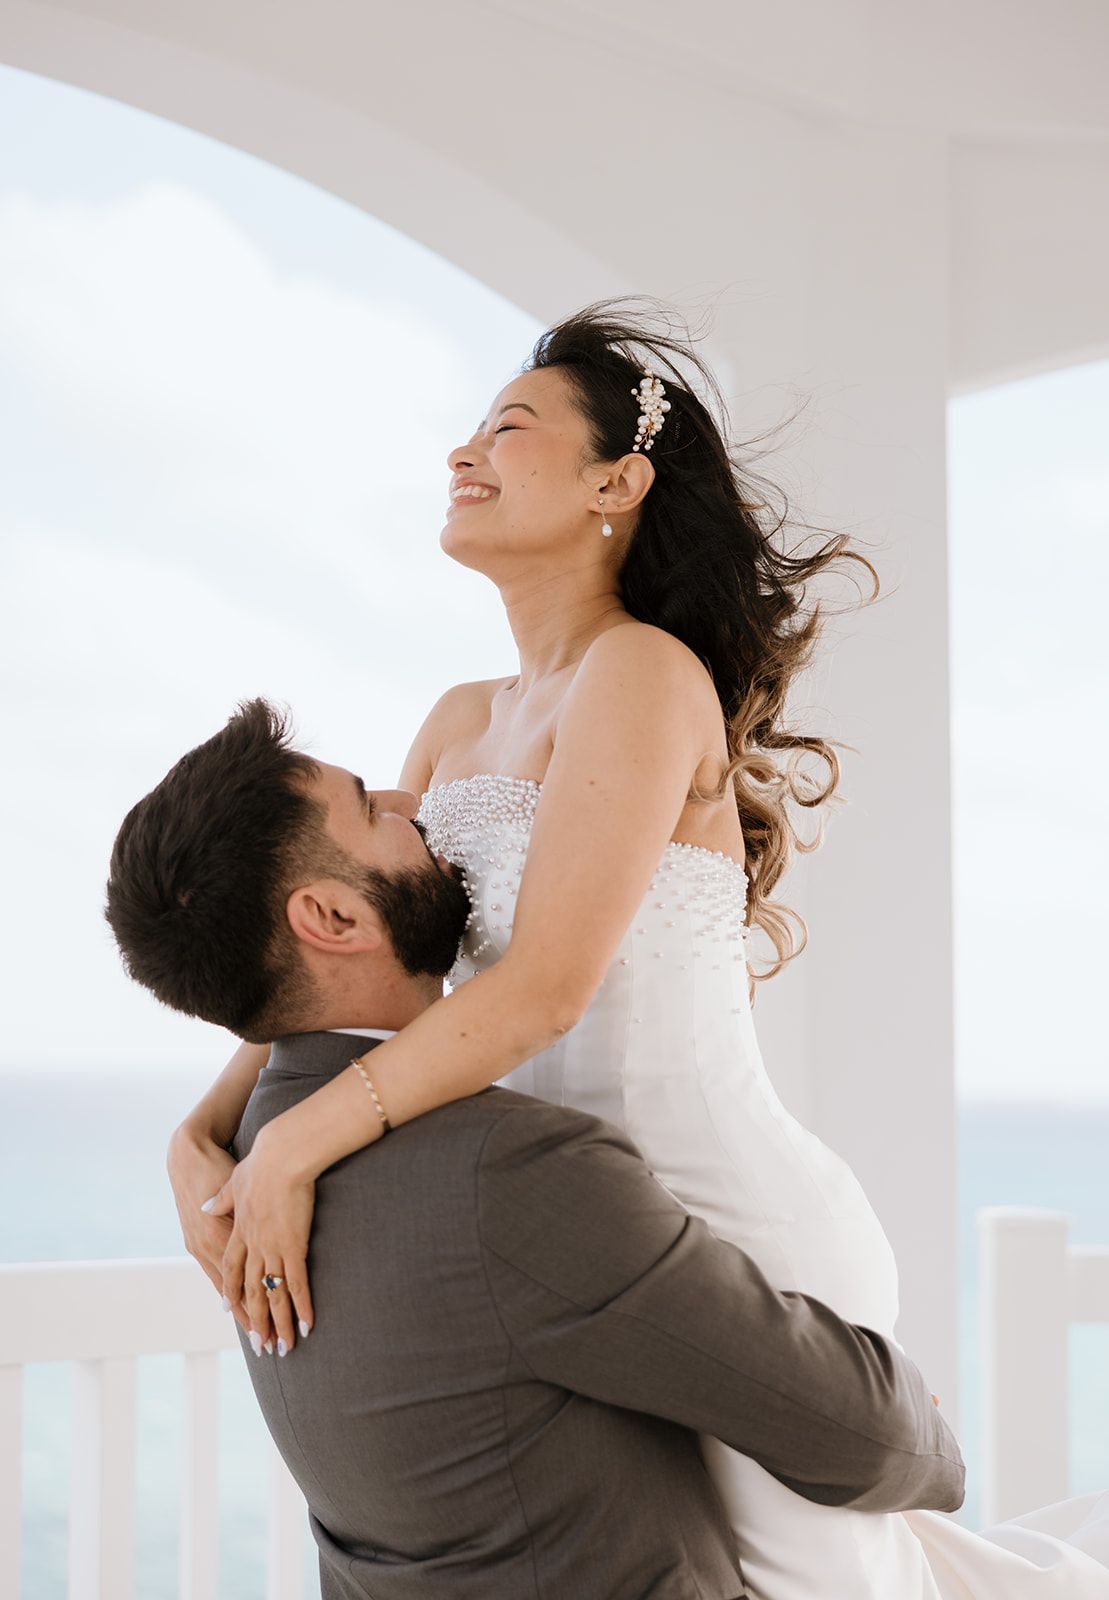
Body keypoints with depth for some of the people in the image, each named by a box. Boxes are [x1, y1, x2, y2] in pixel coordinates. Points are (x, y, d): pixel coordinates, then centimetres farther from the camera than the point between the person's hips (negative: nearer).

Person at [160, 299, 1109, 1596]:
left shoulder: (647, 674, -18)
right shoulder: (464, 725, 8)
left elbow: (544, 986, -26)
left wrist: (295, 1147, -22)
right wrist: (198, 1144, -7)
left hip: (743, 1240, -9)